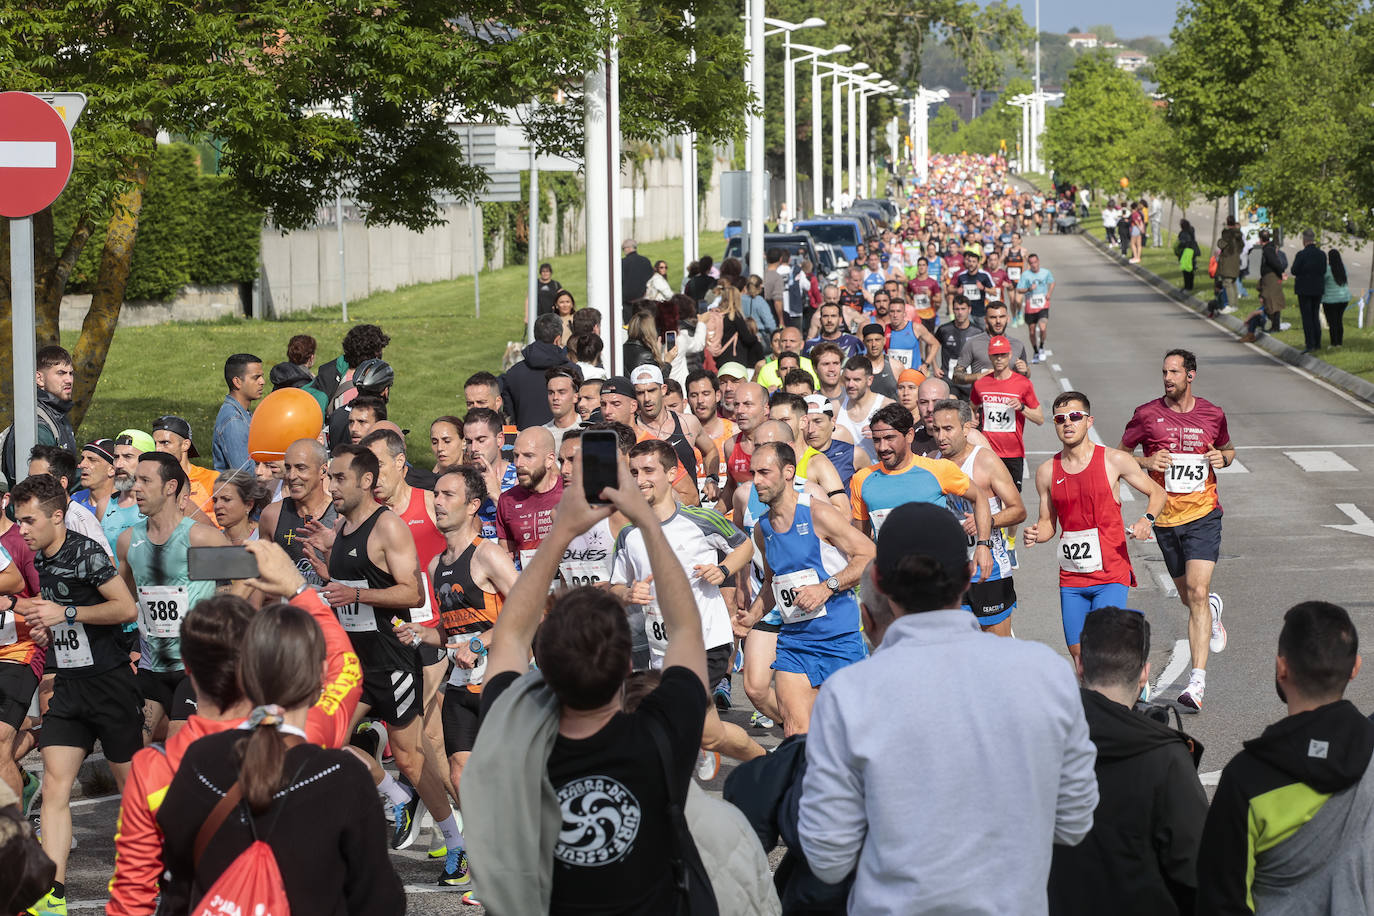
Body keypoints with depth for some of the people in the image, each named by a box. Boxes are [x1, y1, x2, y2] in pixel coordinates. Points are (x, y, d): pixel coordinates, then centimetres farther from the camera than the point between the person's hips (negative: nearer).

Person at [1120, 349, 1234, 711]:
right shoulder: (1147, 415, -2)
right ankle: (1213, 611, 54)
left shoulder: (1213, 415, 2)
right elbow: (1120, 455, 9)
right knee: (1188, 597, 15)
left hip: (1203, 515, -2)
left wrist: (1223, 457, -3)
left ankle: (1197, 681, -20)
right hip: (1165, 518, 2)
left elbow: (1228, 449, 21)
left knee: (1197, 593, -17)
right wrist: (1147, 461, -11)